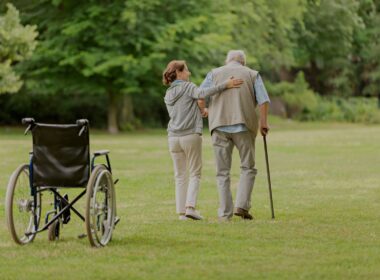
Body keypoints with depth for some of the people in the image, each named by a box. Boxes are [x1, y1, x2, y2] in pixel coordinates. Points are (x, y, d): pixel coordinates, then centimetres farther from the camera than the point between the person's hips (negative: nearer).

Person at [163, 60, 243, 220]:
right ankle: (190, 206, -12)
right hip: (191, 135, -5)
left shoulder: (168, 95, 16)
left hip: (173, 137, 5)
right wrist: (225, 85, -27)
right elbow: (202, 94, -23)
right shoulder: (187, 87, -4)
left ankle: (181, 211, 4)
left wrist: (201, 110, 19)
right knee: (194, 174, 2)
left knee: (180, 176, 9)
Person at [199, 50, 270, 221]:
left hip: (219, 126, 1)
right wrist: (263, 123, 8)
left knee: (222, 172, 5)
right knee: (248, 168, 10)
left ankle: (225, 213, 2)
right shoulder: (252, 74, 12)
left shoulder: (215, 73, 14)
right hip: (244, 126, -1)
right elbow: (263, 100, -1)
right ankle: (242, 205, -7)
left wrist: (203, 110, 20)